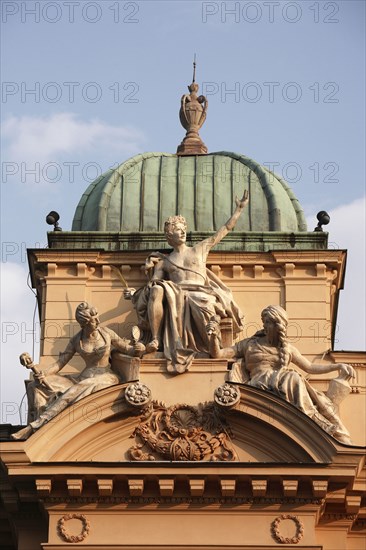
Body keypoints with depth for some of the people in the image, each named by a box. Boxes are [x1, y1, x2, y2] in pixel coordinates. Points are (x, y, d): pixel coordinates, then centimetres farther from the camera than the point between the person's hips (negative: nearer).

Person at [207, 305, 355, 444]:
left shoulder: (287, 348, 25)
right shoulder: (249, 344, 19)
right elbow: (217, 353, 13)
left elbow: (310, 368, 25)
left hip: (285, 385, 2)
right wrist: (214, 336, -6)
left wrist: (338, 366, 14)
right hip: (260, 385, -2)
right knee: (293, 378, -33)